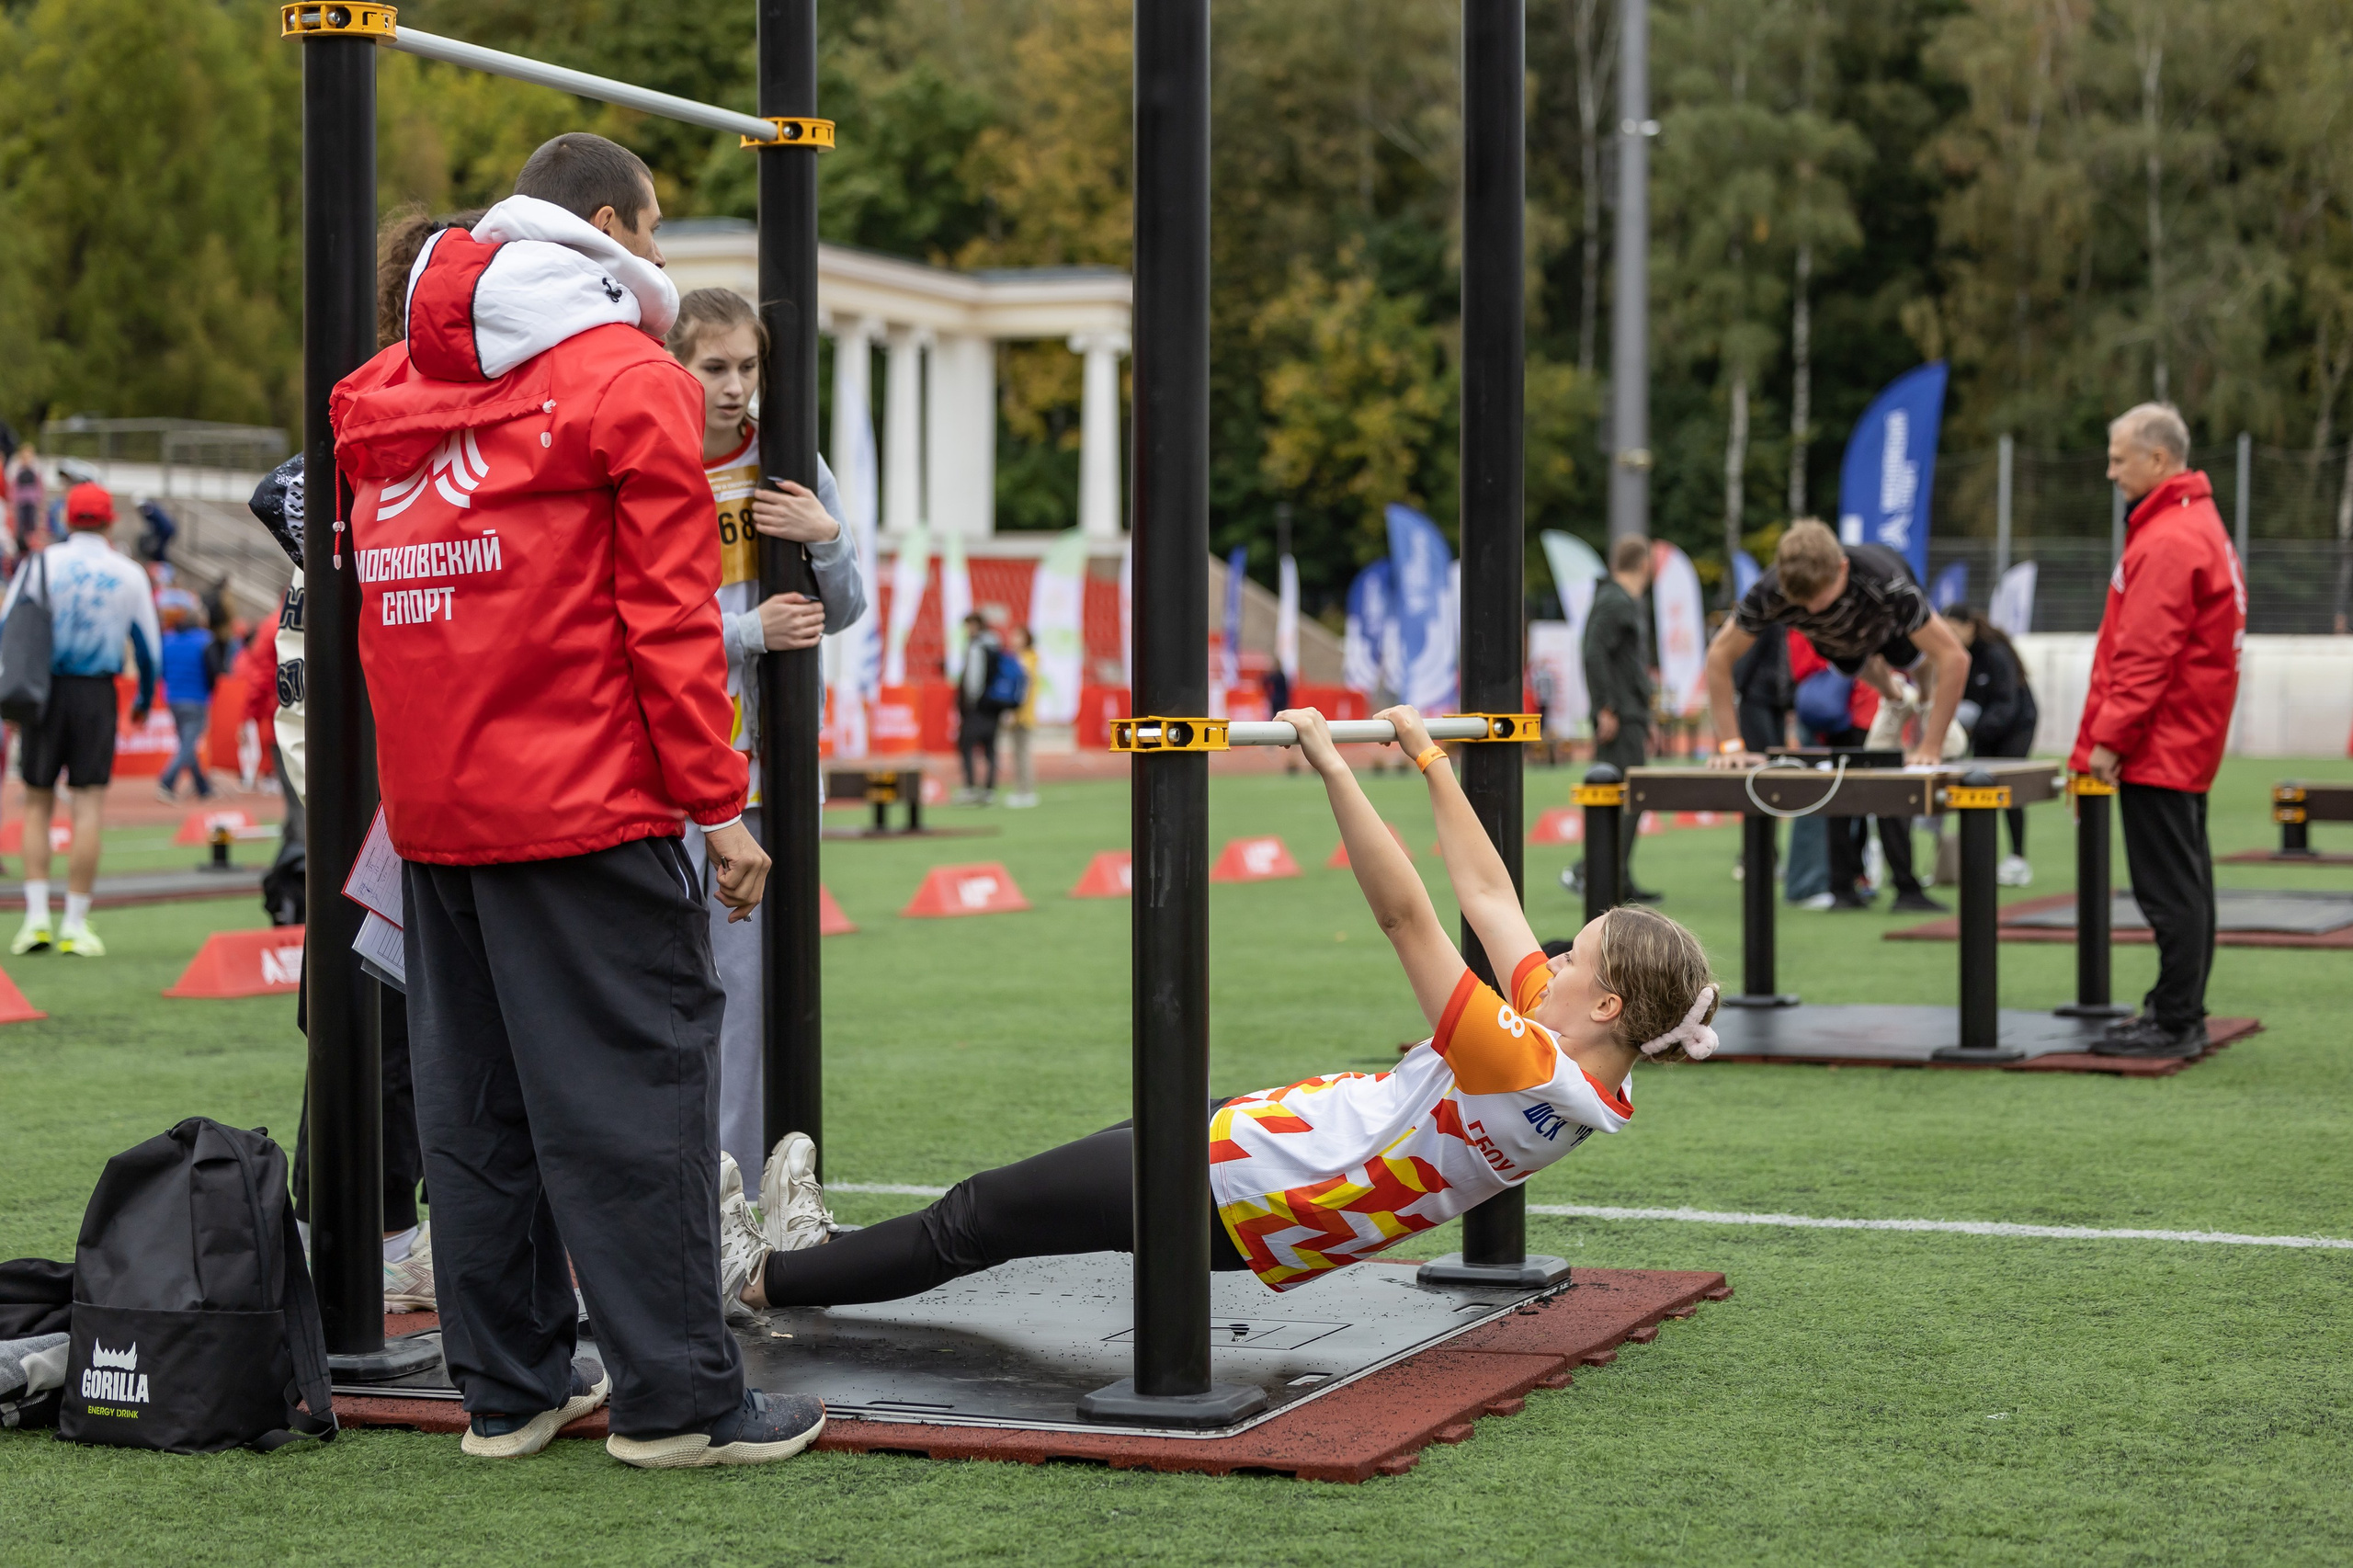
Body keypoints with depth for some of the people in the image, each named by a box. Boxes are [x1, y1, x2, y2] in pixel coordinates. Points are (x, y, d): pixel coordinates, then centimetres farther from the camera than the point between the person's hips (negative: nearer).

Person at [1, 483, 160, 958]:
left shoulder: (41, 563, 0)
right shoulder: (128, 573, 3)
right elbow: (149, 644, 9)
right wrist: (144, 699, 24)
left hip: (45, 688, 0)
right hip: (96, 693, 0)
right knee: (90, 805, 0)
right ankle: (75, 924, -2)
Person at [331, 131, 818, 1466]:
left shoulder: (395, 391, 13)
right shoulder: (629, 382, -6)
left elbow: (387, 582, 17)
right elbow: (667, 610, -11)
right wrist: (718, 802, -9)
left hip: (431, 807, 7)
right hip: (588, 804, -7)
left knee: (476, 1099, 12)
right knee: (637, 1090, -2)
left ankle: (510, 1386, 18)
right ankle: (678, 1398, 0)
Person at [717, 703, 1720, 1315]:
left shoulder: (1521, 1064, -28)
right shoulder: (1564, 1067, -1)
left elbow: (1405, 916, -34)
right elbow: (1486, 893, 8)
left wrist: (1335, 770, -33)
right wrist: (1430, 761, 14)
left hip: (1226, 1186, -9)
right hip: (1257, 1135, 9)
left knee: (978, 1216, 5)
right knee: (1004, 1208, 21)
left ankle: (764, 1275, 19)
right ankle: (825, 1253, 34)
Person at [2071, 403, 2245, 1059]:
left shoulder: (2168, 541, -18)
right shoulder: (2198, 523, 17)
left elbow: (2145, 655, -23)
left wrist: (2110, 737, -19)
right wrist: (2110, 733, 20)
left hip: (2161, 745, -11)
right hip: (2187, 741, 11)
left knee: (2169, 885, -8)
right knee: (2183, 879, 15)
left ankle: (2176, 1023, -5)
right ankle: (2178, 1010, 22)